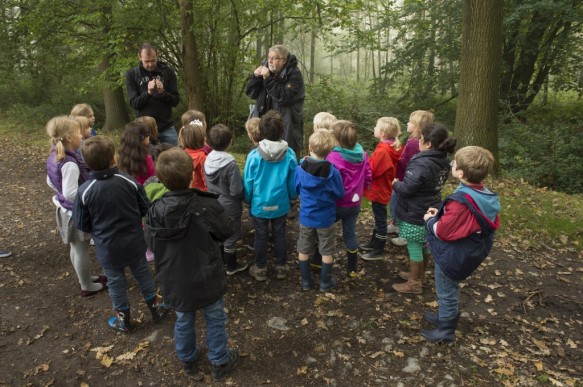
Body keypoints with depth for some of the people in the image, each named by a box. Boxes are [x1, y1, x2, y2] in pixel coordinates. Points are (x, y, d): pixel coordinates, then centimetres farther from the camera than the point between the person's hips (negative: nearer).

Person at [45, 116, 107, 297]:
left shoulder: (54, 158, -1)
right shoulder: (70, 164, -31)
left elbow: (50, 182, 12)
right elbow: (70, 193, -32)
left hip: (66, 209, 9)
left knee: (76, 247, 23)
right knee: (82, 249, 8)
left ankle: (84, 278, 42)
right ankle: (87, 286, 25)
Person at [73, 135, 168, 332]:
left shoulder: (84, 191, -18)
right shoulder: (129, 181, -17)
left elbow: (81, 224, -8)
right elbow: (145, 209, -6)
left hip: (107, 247, -1)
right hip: (134, 242, 1)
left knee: (116, 282, 17)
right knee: (143, 273, 21)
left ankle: (123, 320, 35)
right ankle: (156, 307, 37)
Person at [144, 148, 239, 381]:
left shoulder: (155, 211, -13)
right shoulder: (206, 206, -24)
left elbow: (151, 244, 0)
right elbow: (226, 231, -7)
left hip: (175, 282, 3)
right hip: (206, 279, -3)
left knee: (183, 321, 24)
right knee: (215, 320, 19)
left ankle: (187, 361, 46)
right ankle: (219, 363, 36)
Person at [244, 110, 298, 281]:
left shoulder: (254, 155, -17)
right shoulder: (289, 154, -13)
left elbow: (248, 183, -8)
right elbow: (293, 182, -3)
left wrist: (248, 200, 9)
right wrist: (292, 197, 16)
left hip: (259, 205, -1)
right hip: (281, 204, 1)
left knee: (261, 237, 14)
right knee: (280, 235, 18)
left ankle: (260, 269, 28)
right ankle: (281, 267, 31)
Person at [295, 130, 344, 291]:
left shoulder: (300, 169, -15)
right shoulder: (332, 171, -21)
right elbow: (340, 194, -8)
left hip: (306, 217, 2)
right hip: (325, 218, -2)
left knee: (304, 250, 17)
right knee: (327, 252, 15)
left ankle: (306, 281, 27)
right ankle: (325, 282, 26)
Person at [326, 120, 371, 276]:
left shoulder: (333, 158, -26)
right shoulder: (362, 154, -4)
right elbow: (368, 178, 5)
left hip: (337, 204, -5)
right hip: (355, 203, 5)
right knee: (350, 233, 18)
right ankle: (353, 268, 29)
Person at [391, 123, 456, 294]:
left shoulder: (421, 164, -29)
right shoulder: (443, 161, 1)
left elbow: (406, 189, -29)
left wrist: (396, 183, -7)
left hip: (415, 214, -9)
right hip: (430, 210, 9)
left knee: (414, 246, 5)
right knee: (424, 243, 22)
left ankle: (414, 283, 19)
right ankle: (420, 274, 40)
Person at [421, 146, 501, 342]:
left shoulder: (461, 202, -33)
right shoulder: (483, 195, -4)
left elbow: (442, 231, -27)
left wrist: (430, 220, -8)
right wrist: (441, 214, 2)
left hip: (451, 257, -9)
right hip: (467, 253, 9)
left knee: (447, 292, 11)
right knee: (450, 290, 27)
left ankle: (445, 331, 29)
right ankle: (445, 316, 47)